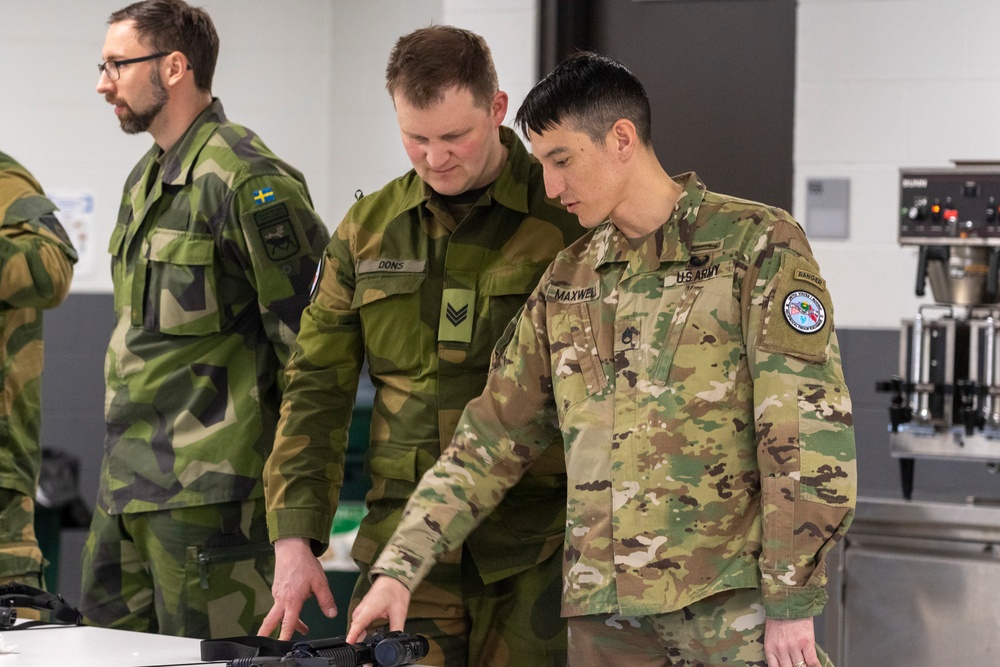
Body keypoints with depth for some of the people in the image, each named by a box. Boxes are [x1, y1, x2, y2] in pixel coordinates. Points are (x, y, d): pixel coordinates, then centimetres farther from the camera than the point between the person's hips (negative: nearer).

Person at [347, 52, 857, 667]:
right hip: (606, 607, 5)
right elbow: (495, 433, 16)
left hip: (733, 600, -5)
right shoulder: (567, 282, 16)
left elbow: (810, 428, -9)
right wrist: (399, 567, 7)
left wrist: (792, 603, -13)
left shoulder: (756, 245, -3)